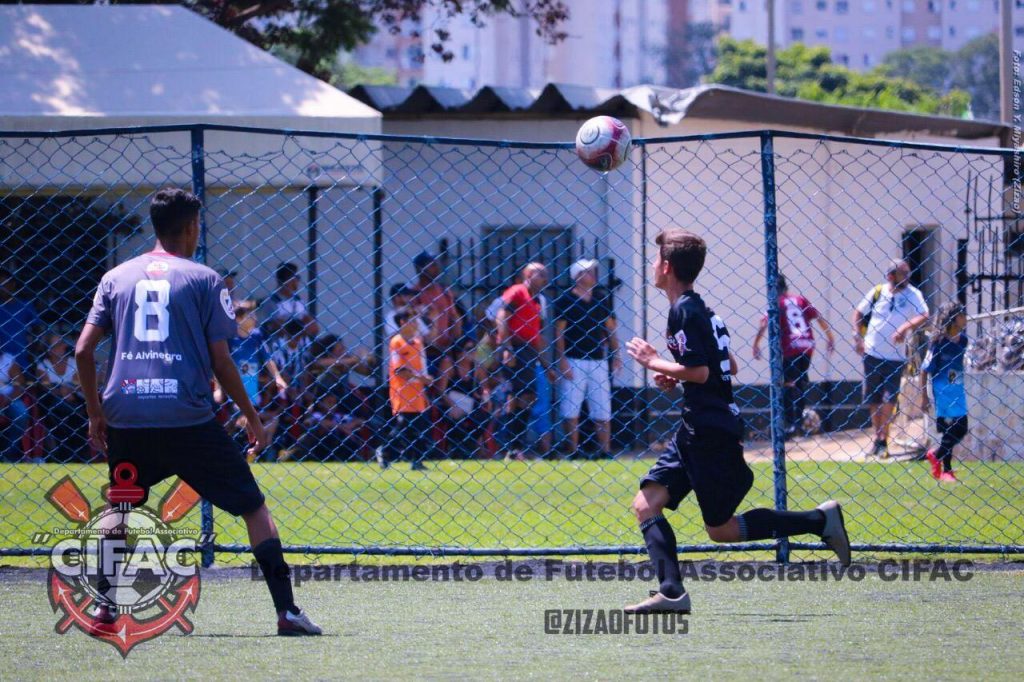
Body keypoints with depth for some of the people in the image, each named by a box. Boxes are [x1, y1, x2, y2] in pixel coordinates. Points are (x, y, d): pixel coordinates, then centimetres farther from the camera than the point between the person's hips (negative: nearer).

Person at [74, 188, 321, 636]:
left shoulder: (116, 277, 12)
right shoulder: (204, 280, 2)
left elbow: (83, 350, 7)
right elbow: (221, 361, -1)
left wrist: (95, 414, 17)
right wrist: (251, 417, 9)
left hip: (126, 418, 3)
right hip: (188, 420, -3)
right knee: (253, 507, 5)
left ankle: (105, 608, 13)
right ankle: (286, 611, -4)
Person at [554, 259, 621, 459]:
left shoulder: (602, 299, 12)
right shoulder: (566, 300, -2)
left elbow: (610, 328, 15)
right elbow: (559, 332, -5)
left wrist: (615, 354, 7)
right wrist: (562, 359, -12)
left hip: (598, 360, 4)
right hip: (573, 361, -4)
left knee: (603, 409, 3)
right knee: (571, 408, -2)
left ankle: (605, 450, 5)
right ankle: (573, 451, 2)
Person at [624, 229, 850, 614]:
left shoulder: (684, 312, -14)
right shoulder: (700, 308, 16)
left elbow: (699, 372, -22)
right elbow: (729, 366, 23)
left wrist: (655, 363, -9)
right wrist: (673, 376, 15)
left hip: (709, 432, -10)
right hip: (696, 431, 10)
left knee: (721, 529, -3)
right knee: (646, 504, 1)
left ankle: (819, 520, 0)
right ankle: (671, 592, -11)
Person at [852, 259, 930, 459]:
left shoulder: (912, 294, -6)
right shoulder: (877, 292, 0)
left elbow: (924, 315, -21)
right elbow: (859, 313, 12)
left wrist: (906, 327, -36)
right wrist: (858, 337, 0)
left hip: (895, 356, -2)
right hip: (872, 353, 2)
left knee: (888, 399, -9)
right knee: (873, 399, 9)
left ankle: (883, 441, -3)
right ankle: (877, 440, 22)